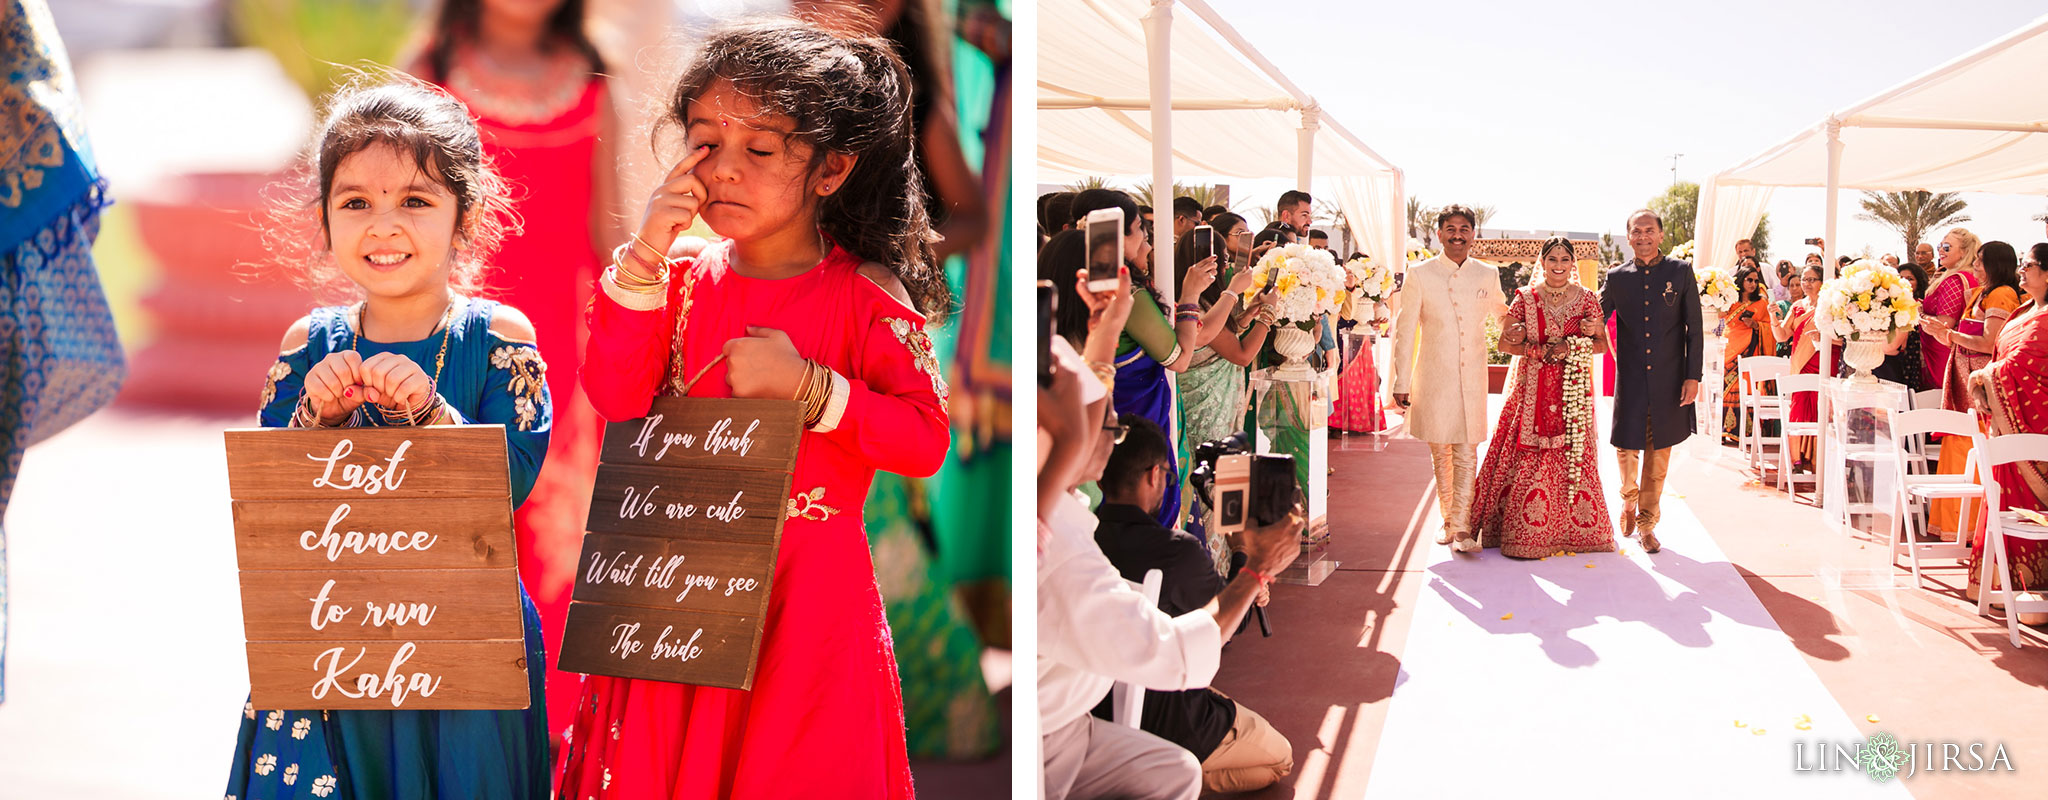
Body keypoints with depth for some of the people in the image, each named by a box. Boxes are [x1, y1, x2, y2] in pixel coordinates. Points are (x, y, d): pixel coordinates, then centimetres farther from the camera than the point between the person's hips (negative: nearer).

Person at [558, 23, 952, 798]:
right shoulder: (687, 281, 3)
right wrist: (643, 260, -14)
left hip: (809, 592, -3)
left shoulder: (864, 297, -7)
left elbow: (925, 440, -13)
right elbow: (614, 398, -8)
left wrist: (807, 386, -22)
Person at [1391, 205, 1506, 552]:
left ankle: (1462, 527, -6)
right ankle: (1448, 521, 21)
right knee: (1440, 452, 8)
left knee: (1466, 454, -5)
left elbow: (1503, 312, 27)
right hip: (1433, 377, -1)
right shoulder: (1420, 274, 1)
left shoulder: (1488, 275, 7)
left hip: (1472, 377, 1)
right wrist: (1401, 382, -1)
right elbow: (1405, 331, 2)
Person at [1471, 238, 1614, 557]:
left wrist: (1571, 347, -11)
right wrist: (1537, 350, -12)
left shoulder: (1587, 298, 7)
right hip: (1532, 390, -1)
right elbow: (1504, 342, 2)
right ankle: (1525, 532, 1)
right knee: (1528, 456, -5)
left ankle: (1573, 530, 12)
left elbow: (1602, 343, 7)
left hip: (1573, 391, 1)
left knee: (1572, 456, 0)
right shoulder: (1526, 298, 5)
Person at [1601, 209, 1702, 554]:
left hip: (1668, 380, 0)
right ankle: (1629, 499, 31)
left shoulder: (1680, 272, 1)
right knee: (1626, 448, 0)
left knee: (1658, 453, 6)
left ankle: (1646, 524, 19)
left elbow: (1694, 329, 1)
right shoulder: (1617, 277, 4)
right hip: (1630, 380, 1)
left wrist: (1692, 376, -4)